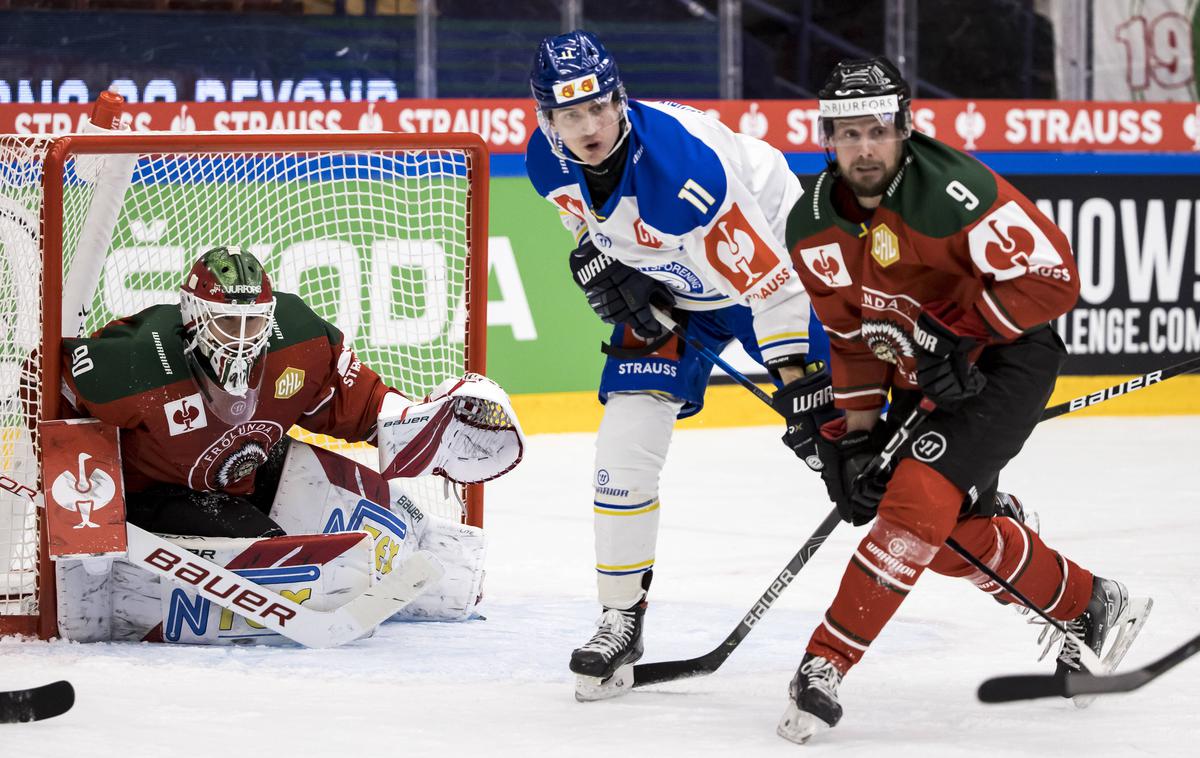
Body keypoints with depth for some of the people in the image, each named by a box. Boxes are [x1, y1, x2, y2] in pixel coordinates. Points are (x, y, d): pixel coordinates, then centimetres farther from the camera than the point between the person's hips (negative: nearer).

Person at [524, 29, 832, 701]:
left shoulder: (683, 160, -38)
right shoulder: (548, 163, -17)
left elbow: (766, 278, -34)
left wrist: (802, 387, -34)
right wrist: (597, 261, -7)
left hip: (776, 254, -5)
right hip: (666, 287, 5)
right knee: (627, 437, -7)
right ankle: (623, 619, 4)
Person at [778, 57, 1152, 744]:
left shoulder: (954, 190, -27)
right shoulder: (814, 229, -6)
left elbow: (1051, 275, -26)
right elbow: (852, 336, 5)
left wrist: (957, 335, -26)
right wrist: (856, 435, -2)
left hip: (1007, 358, -7)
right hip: (919, 376, 7)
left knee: (919, 498, -21)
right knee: (957, 531, 4)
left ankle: (827, 662, -17)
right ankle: (1089, 606, 27)